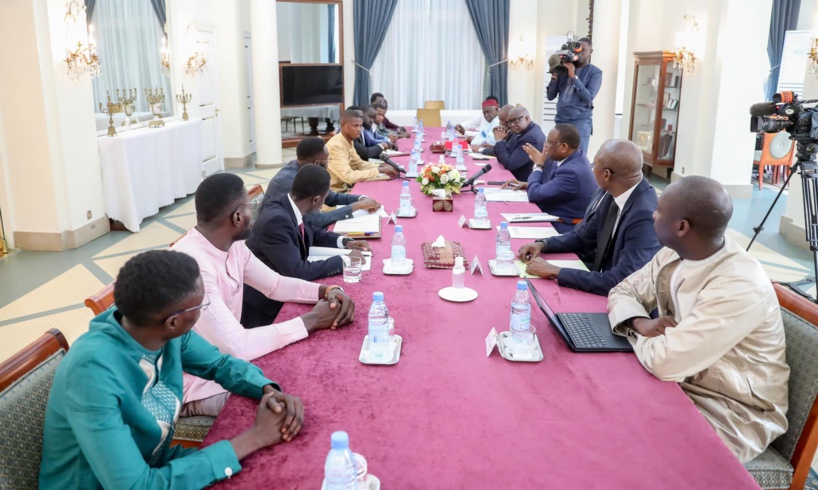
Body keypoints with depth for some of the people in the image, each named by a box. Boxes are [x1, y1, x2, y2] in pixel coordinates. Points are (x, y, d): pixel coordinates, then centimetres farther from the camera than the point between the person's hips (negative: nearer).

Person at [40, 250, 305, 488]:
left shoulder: (167, 332, -13)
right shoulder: (93, 371, -32)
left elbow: (220, 363, 5)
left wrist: (268, 390, -15)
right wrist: (253, 437, -30)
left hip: (153, 467, 6)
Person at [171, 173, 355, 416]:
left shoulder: (232, 246, -4)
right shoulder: (191, 265, -31)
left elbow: (275, 284, 9)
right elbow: (237, 347, -32)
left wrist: (327, 291, -9)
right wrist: (310, 321, -23)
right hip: (199, 385, -8)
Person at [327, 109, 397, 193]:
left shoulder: (348, 141, 3)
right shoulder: (335, 146, -23)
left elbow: (359, 164, 12)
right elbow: (348, 176, -30)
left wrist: (381, 167, -6)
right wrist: (379, 170, -25)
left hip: (344, 188, 8)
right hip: (336, 193, -8)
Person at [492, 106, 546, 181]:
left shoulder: (532, 138, -23)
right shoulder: (520, 131, 4)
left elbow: (510, 164, -22)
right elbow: (503, 159, 9)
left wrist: (499, 141, -13)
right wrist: (501, 141, -8)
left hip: (524, 181, -8)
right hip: (513, 176, 8)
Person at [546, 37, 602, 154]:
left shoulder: (595, 72, 2)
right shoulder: (564, 68, 11)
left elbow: (588, 97, -12)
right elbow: (550, 96, 10)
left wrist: (574, 76, -14)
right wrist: (555, 76, -7)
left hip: (580, 121, -4)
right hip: (560, 119, 4)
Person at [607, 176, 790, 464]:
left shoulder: (740, 286, -30)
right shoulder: (675, 254, -6)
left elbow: (665, 362, -35)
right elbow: (624, 291, 6)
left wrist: (634, 331, -14)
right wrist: (642, 323, -16)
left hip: (733, 412, -7)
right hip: (680, 382, 7)